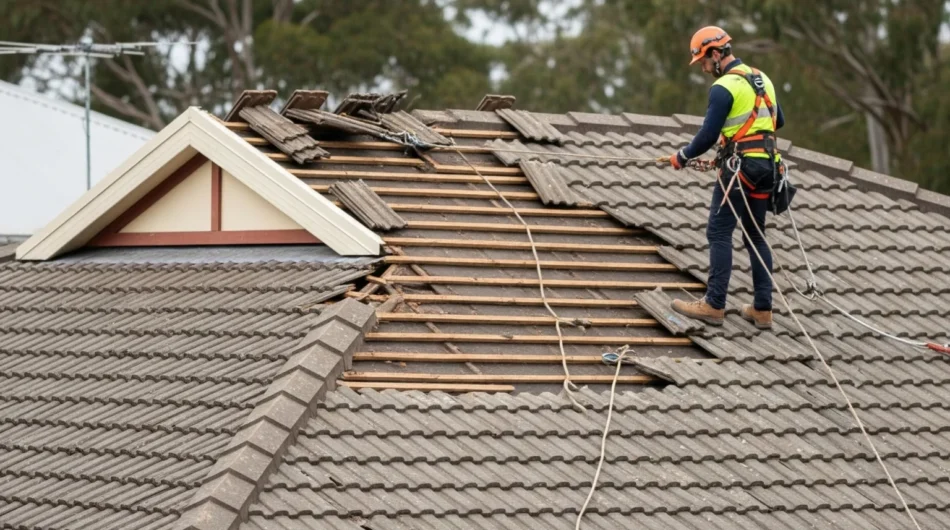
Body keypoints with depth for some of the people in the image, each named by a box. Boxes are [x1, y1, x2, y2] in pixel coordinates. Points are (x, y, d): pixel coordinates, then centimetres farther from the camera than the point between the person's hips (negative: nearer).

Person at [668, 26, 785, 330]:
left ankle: (714, 305, -9)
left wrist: (682, 157, 1)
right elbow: (778, 121, 24)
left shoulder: (724, 87, -12)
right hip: (767, 165, 8)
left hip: (738, 167, -8)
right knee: (755, 236, 11)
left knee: (719, 233, -4)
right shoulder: (761, 79, 14)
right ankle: (763, 309, 9)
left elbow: (708, 135, -14)